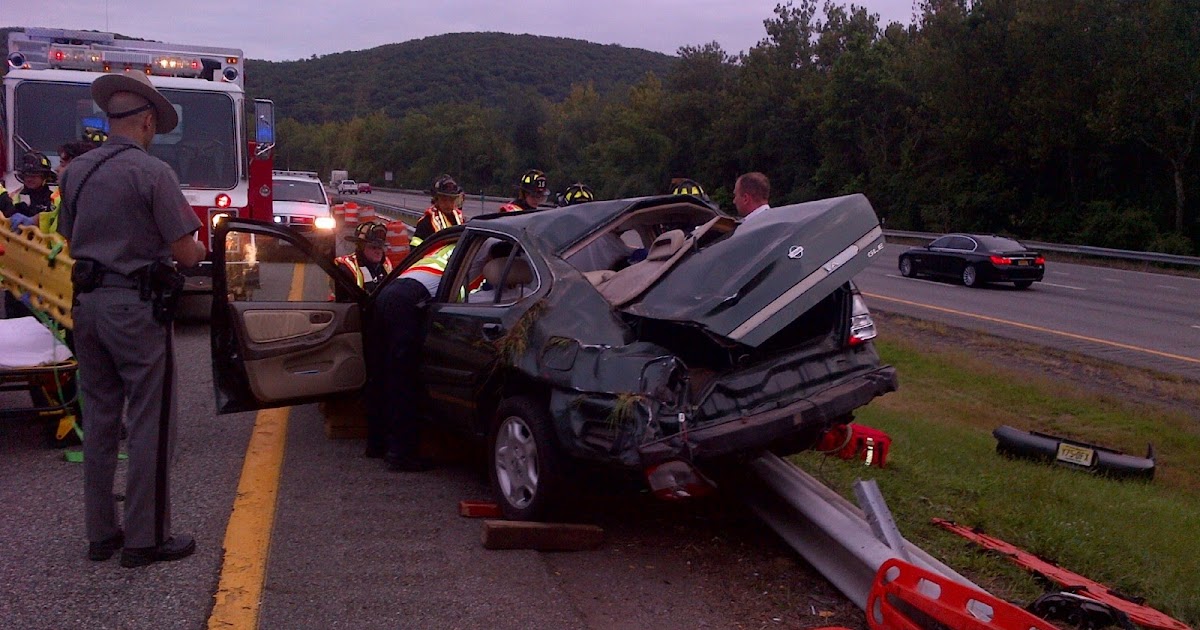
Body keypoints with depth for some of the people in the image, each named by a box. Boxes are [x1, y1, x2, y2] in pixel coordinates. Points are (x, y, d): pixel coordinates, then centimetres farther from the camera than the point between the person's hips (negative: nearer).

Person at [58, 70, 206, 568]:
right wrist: (198, 252, 8)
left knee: (100, 420, 14)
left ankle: (101, 533, 23)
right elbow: (185, 252, -14)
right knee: (150, 423, 2)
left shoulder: (76, 171, 6)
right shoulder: (152, 172, -13)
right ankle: (146, 539, 7)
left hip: (87, 301, 7)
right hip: (136, 305, -7)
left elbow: (70, 240, 15)